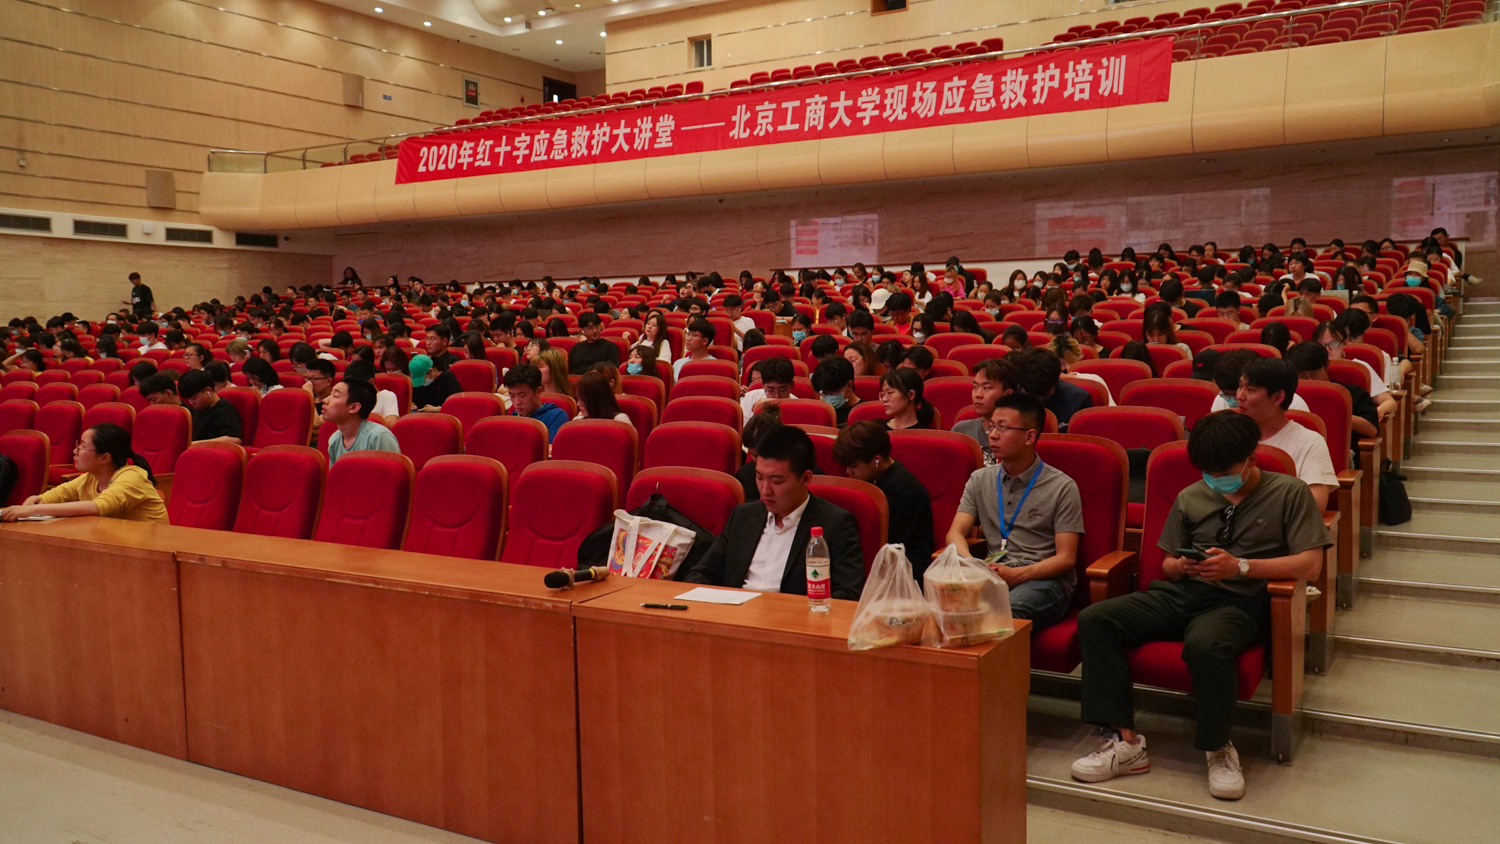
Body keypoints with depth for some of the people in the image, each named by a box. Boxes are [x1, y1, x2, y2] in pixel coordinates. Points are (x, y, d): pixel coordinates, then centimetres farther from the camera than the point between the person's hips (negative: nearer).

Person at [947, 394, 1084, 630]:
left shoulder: (1062, 487, 3)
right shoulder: (980, 480, 17)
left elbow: (1066, 558, -2)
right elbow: (955, 533, 7)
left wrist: (1016, 574, -18)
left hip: (1045, 579, -3)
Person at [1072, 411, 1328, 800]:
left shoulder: (1289, 493, 5)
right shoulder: (1190, 498, 16)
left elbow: (1310, 563, -5)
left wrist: (1240, 566, -14)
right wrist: (1179, 566, -3)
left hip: (1239, 601, -5)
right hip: (1182, 593, 5)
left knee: (1205, 644, -41)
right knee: (1094, 619, -19)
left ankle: (1219, 749, -14)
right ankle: (1125, 740, -17)